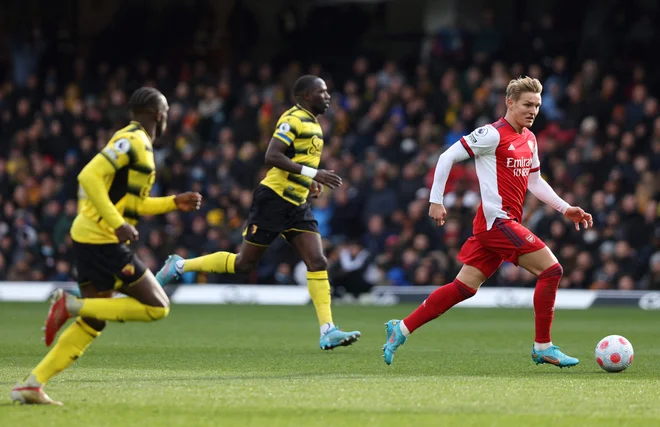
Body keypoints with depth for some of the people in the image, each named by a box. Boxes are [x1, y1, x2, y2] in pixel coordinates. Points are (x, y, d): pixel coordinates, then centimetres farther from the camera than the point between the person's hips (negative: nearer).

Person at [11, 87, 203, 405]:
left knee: (93, 323, 12)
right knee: (157, 307, -7)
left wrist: (175, 203, 24)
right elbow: (89, 177, -23)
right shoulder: (133, 141, -11)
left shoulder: (137, 143, 20)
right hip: (102, 239, -10)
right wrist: (118, 224, -25)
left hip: (89, 237, 10)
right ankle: (71, 305, -13)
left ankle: (32, 385, 8)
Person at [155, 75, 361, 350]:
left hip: (297, 205, 8)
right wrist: (312, 173, -28)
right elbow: (272, 156, -24)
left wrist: (309, 182, 13)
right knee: (244, 263, -1)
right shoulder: (293, 119, -12)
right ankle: (180, 265, 16)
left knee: (318, 262, -6)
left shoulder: (313, 125, 16)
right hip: (273, 200, -8)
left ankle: (328, 332, -10)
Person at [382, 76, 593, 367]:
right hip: (497, 220, -9)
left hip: (507, 222, 9)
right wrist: (436, 200, -10)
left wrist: (566, 208, 18)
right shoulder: (493, 134, -10)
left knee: (465, 287, 7)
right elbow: (448, 157, -8)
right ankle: (543, 348, -5)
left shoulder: (530, 140, 17)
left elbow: (535, 182, 27)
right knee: (551, 269, -12)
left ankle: (401, 329, 12)